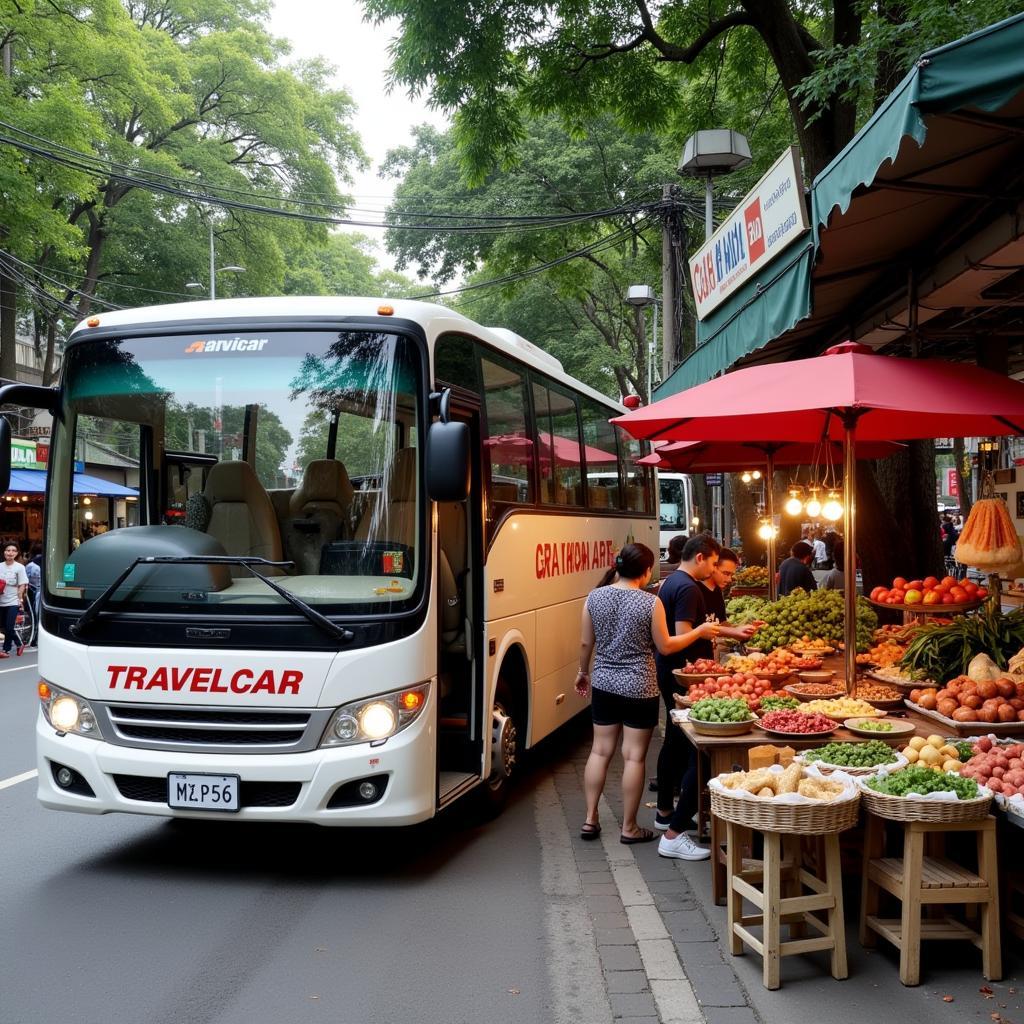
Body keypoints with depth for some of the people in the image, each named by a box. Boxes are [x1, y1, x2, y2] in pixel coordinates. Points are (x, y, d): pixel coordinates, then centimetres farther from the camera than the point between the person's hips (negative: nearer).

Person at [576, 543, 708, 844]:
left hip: (604, 684, 4)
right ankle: (629, 828, 11)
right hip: (638, 688, -4)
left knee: (600, 751, 13)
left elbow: (585, 643, 5)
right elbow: (665, 646, -6)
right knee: (634, 756, 3)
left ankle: (590, 819, 18)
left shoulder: (595, 596, -2)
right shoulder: (651, 602, -14)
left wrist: (583, 672, 21)